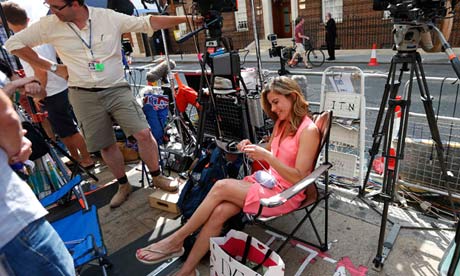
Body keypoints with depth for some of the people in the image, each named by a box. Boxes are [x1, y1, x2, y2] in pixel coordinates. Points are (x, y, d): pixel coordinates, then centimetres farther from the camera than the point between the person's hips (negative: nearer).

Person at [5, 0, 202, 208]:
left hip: (117, 89, -1)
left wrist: (186, 19, -10)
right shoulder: (49, 25, -2)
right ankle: (123, 185, 28)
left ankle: (157, 177, 10)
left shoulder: (109, 17, -4)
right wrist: (52, 67, 1)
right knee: (106, 145, 7)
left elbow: (148, 22, -6)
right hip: (84, 96, 1)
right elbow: (14, 43, 7)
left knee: (143, 133, -12)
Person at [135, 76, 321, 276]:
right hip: (268, 181, 7)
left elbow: (298, 178, -19)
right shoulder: (281, 122, 10)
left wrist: (267, 156, -29)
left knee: (221, 187, -23)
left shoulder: (308, 130, -15)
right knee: (220, 211, -20)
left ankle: (176, 240, -7)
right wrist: (253, 148, -1)